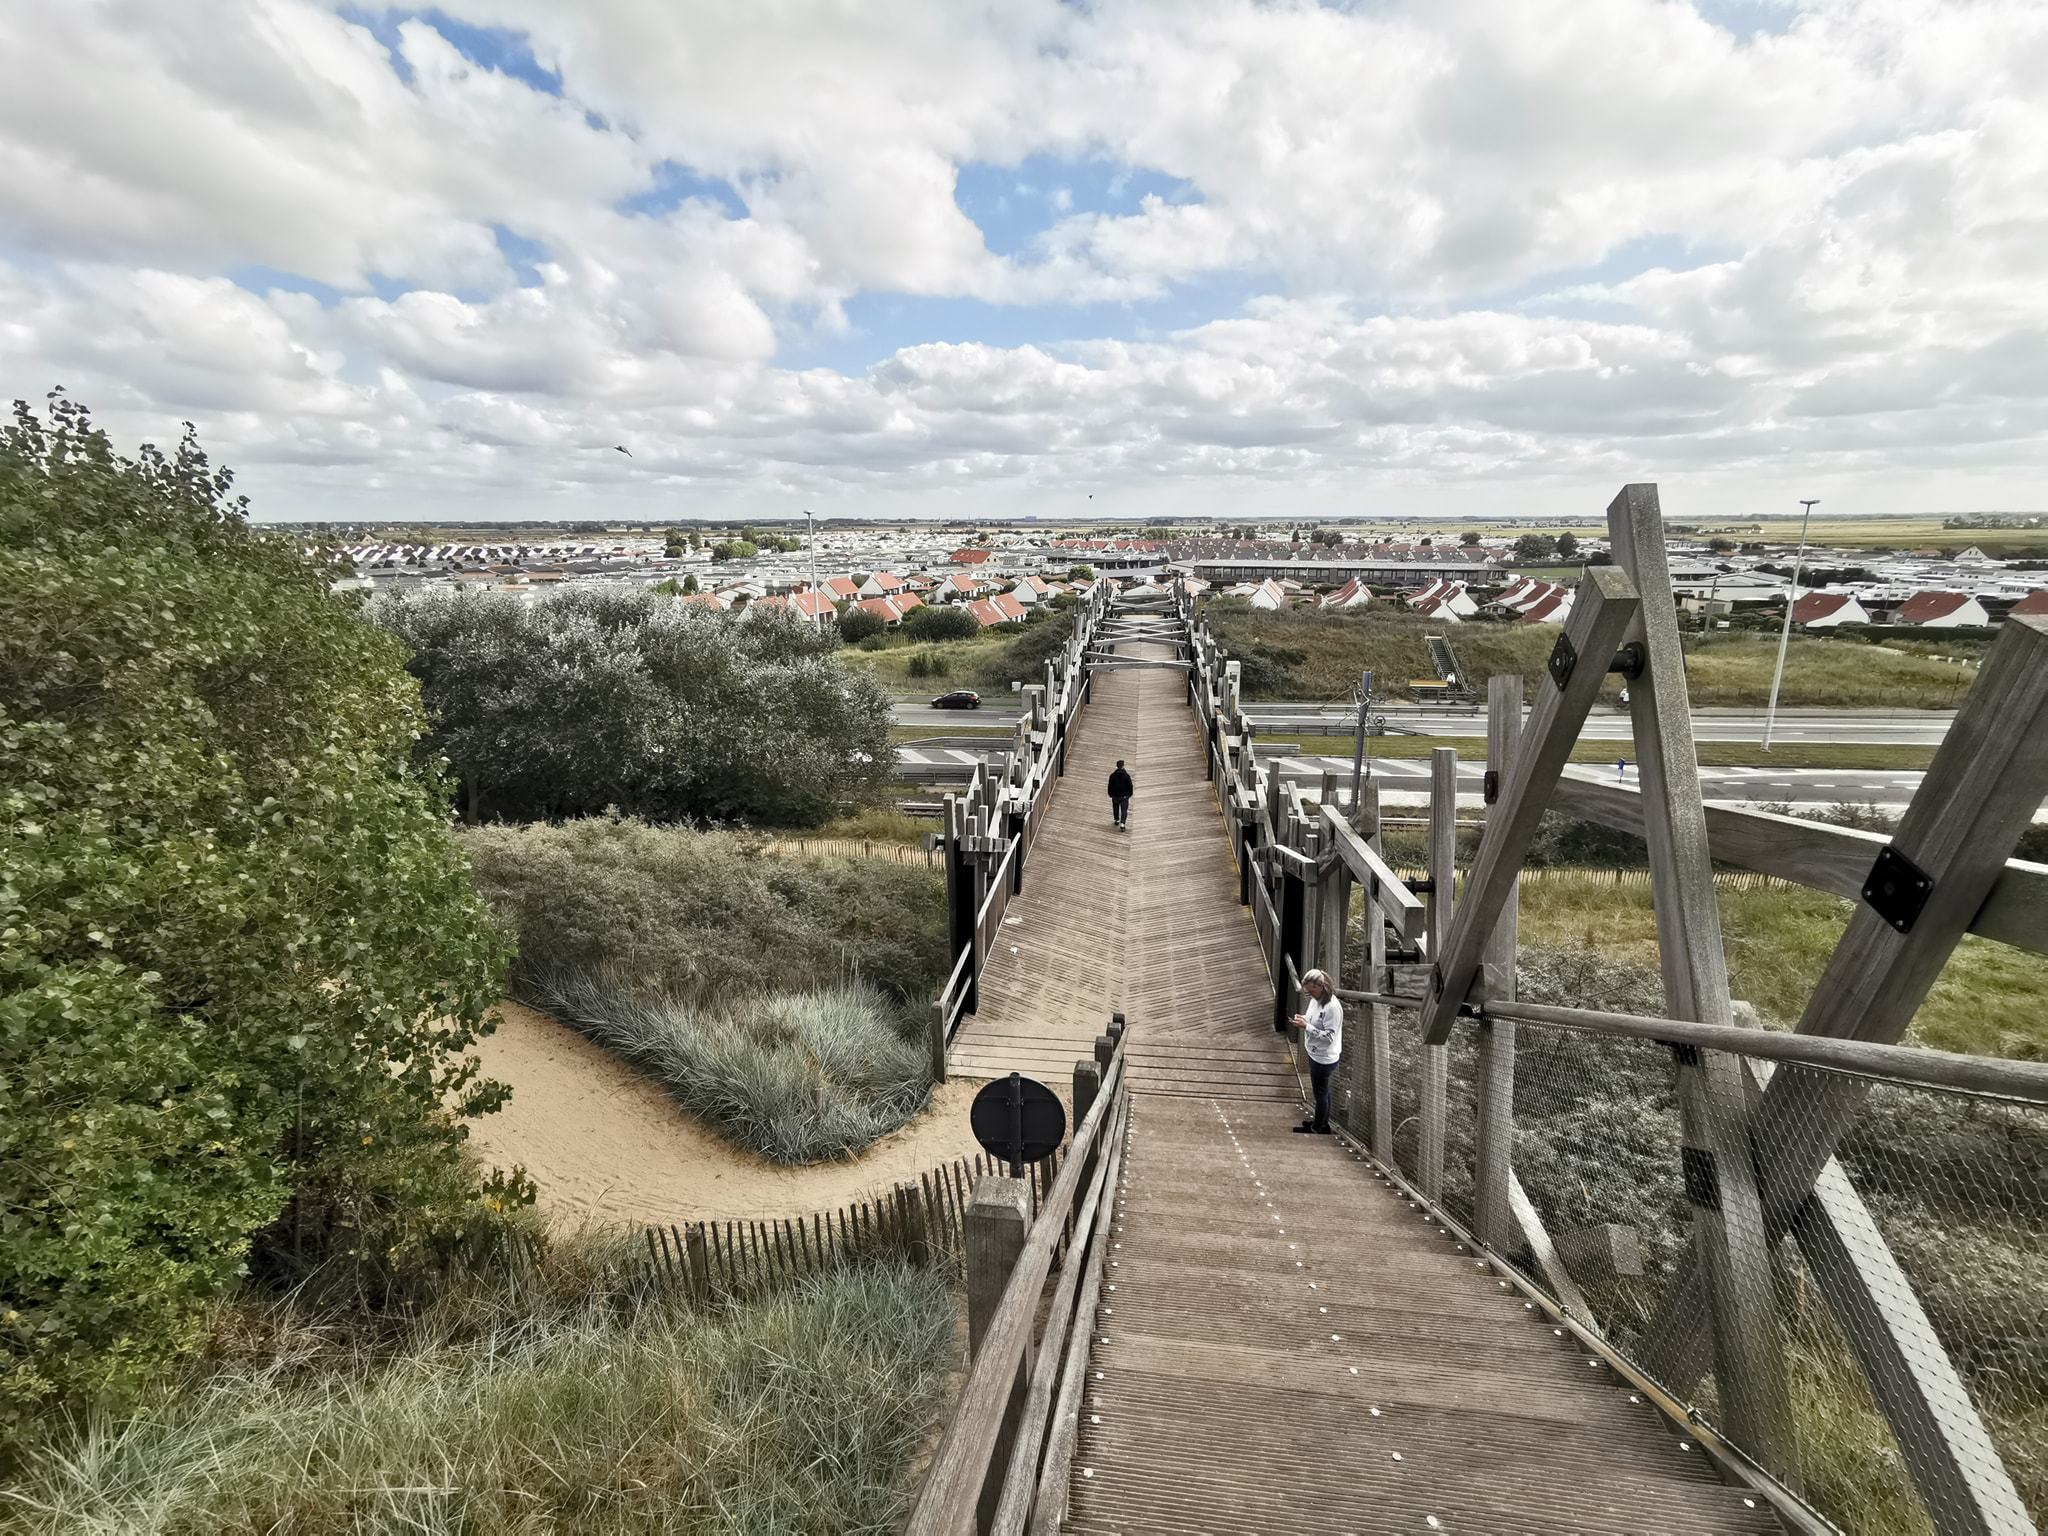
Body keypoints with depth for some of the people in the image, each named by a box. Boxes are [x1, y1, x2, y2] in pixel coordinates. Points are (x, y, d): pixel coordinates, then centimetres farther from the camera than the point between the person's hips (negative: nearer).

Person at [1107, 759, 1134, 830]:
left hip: (1115, 795, 2)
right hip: (1124, 796, -2)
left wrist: (1110, 794, 12)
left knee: (1116, 808, 23)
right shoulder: (1126, 776, -14)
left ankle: (1116, 820, 39)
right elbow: (1130, 786, -7)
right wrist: (1130, 794, 9)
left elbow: (1110, 786, -2)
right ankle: (1122, 823, -11)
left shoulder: (1112, 775, -9)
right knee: (1124, 810, 3)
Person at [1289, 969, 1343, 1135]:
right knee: (1323, 1090, 24)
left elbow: (1329, 1037, -28)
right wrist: (1303, 1019, -7)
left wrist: (1306, 1026, -31)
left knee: (1320, 1093, 11)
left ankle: (1317, 1128, 28)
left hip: (1324, 1059, -8)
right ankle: (1322, 1122, 41)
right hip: (1315, 1054, 8)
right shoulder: (1315, 1000, -1)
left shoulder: (1332, 1007, -28)